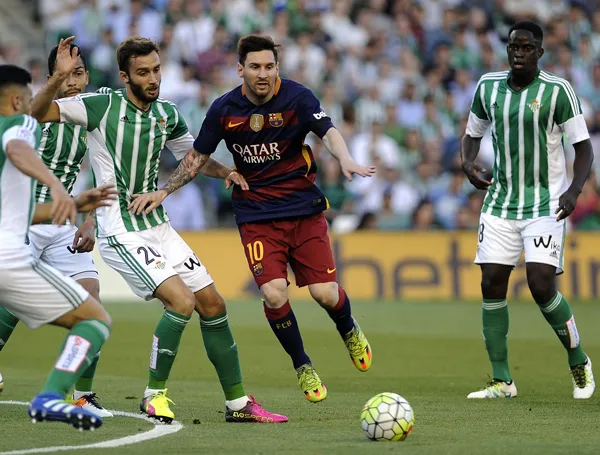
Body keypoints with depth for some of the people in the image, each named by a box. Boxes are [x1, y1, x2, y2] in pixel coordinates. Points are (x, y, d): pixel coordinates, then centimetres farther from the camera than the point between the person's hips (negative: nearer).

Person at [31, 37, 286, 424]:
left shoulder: (167, 114, 6)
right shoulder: (104, 104, -11)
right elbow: (39, 112, -18)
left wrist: (225, 172, 6)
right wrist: (59, 78, -36)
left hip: (158, 228, 7)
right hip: (121, 233, -7)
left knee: (213, 305, 6)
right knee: (182, 301, -22)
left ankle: (238, 403, 17)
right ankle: (155, 394, -5)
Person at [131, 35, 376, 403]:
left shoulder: (297, 97, -9)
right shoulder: (225, 109, -3)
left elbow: (328, 131, -24)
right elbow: (198, 158, 9)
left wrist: (346, 160, -45)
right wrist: (163, 191, -1)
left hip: (304, 207, -1)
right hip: (256, 213, 1)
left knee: (325, 293, -8)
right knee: (274, 293, -17)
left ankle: (349, 330, 30)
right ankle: (303, 366, 8)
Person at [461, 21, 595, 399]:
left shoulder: (557, 91, -10)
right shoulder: (488, 86, 4)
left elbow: (584, 145, -7)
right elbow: (473, 133, 18)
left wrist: (574, 190, -23)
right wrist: (469, 163, -4)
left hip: (546, 204, -5)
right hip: (501, 202, 5)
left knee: (541, 285, -15)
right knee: (492, 284, -4)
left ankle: (579, 363, 9)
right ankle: (502, 382, 5)